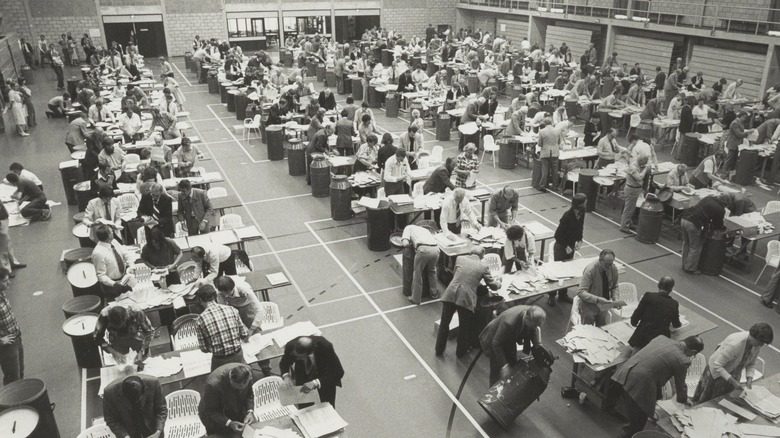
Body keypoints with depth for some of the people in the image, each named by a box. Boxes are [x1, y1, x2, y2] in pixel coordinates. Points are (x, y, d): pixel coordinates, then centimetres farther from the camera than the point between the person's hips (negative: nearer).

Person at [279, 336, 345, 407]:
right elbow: (284, 363, -6)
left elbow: (338, 372, -32)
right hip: (303, 376, 2)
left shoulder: (325, 346, -36)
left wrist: (316, 383, -42)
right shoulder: (291, 346, -27)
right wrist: (286, 375, -27)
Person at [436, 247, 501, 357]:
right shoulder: (483, 266, 2)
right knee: (464, 327, 19)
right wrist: (498, 282, 32)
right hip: (466, 298, -2)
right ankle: (460, 351, 33)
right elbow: (493, 286, 9)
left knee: (444, 323, 19)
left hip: (450, 295, 2)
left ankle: (439, 349, 31)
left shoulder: (460, 259, 9)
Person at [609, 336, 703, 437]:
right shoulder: (682, 361, -2)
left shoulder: (661, 338, 14)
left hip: (622, 374, 7)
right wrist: (684, 400, 37)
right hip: (638, 386, -7)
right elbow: (680, 385, 15)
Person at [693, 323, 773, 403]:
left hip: (733, 375, 6)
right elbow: (716, 365, -34)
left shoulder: (757, 345, -17)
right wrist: (733, 381, -34)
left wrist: (749, 378, -16)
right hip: (717, 372, -6)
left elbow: (751, 364, 1)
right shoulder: (735, 344, -38)